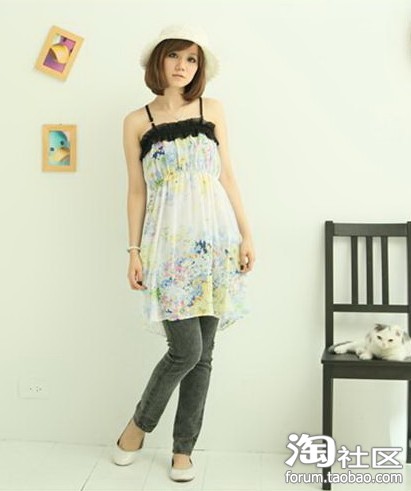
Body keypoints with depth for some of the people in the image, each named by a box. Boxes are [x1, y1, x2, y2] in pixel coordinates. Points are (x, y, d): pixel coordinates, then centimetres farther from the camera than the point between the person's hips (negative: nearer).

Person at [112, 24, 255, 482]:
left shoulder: (212, 110, 9)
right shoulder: (137, 122, 5)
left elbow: (227, 176, 8)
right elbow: (137, 190, 5)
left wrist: (246, 235, 3)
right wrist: (134, 251, 1)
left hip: (215, 239, 2)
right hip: (169, 242, -2)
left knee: (202, 352, 5)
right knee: (186, 349, -9)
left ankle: (183, 448, 21)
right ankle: (139, 423, 19)